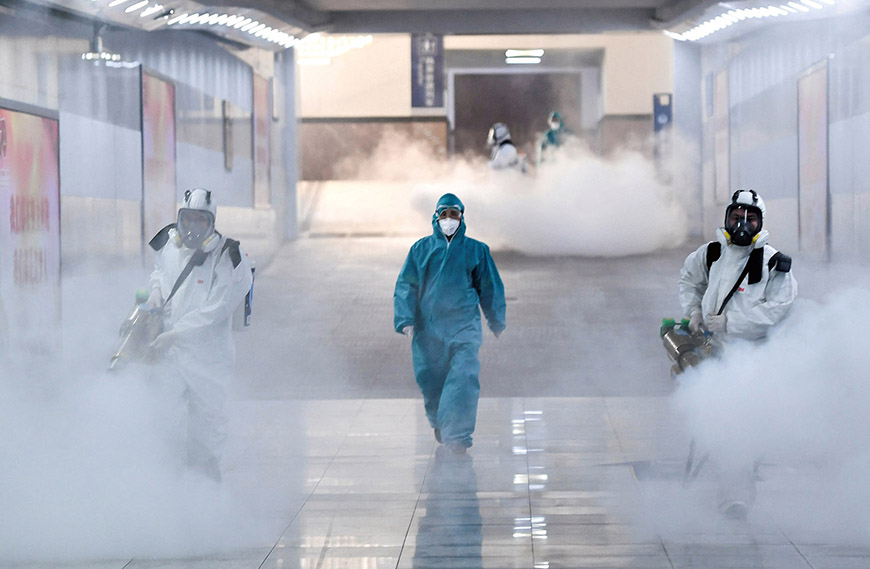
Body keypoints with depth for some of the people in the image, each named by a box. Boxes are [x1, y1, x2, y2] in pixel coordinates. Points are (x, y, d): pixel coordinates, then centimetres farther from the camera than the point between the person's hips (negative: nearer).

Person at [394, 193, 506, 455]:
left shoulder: (476, 250, 7)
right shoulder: (421, 249, 6)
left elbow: (490, 288, 15)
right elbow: (406, 286, 5)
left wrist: (497, 323, 16)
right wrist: (405, 320, -7)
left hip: (464, 325, -1)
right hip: (428, 325, 1)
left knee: (463, 376, -17)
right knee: (430, 379, 9)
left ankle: (458, 435, -20)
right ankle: (438, 422, 37)